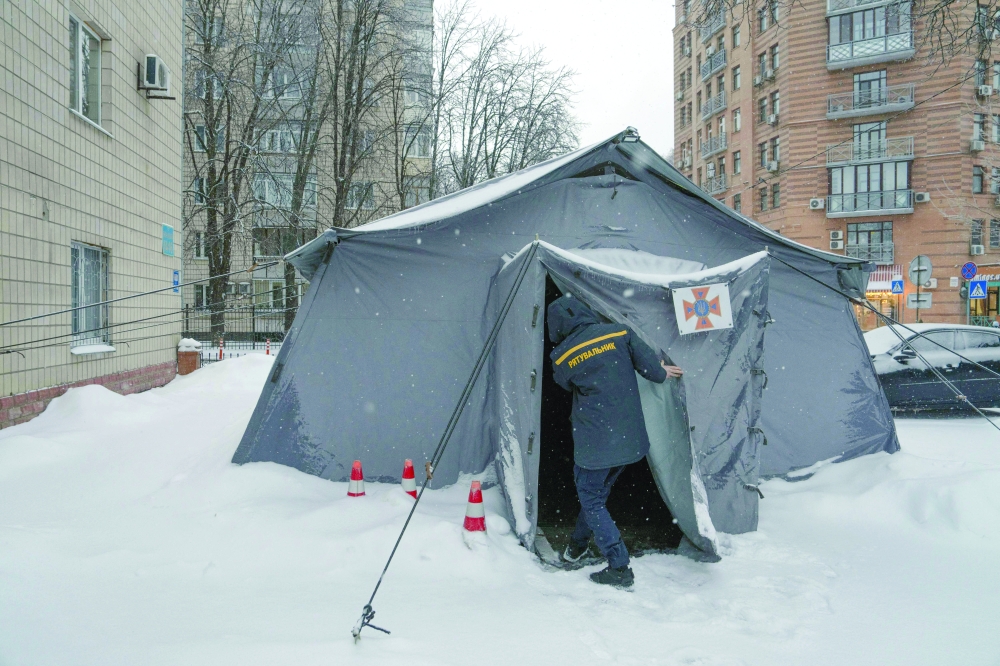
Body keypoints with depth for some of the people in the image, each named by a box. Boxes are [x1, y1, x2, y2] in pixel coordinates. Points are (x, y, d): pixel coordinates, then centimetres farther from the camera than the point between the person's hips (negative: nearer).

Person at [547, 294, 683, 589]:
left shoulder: (562, 357, -8)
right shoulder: (619, 332, -4)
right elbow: (653, 369, -3)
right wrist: (663, 372, 18)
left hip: (594, 443, -4)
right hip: (631, 439, 5)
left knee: (591, 500, 10)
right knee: (598, 493, 22)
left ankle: (619, 567, 7)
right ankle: (577, 546, 38)